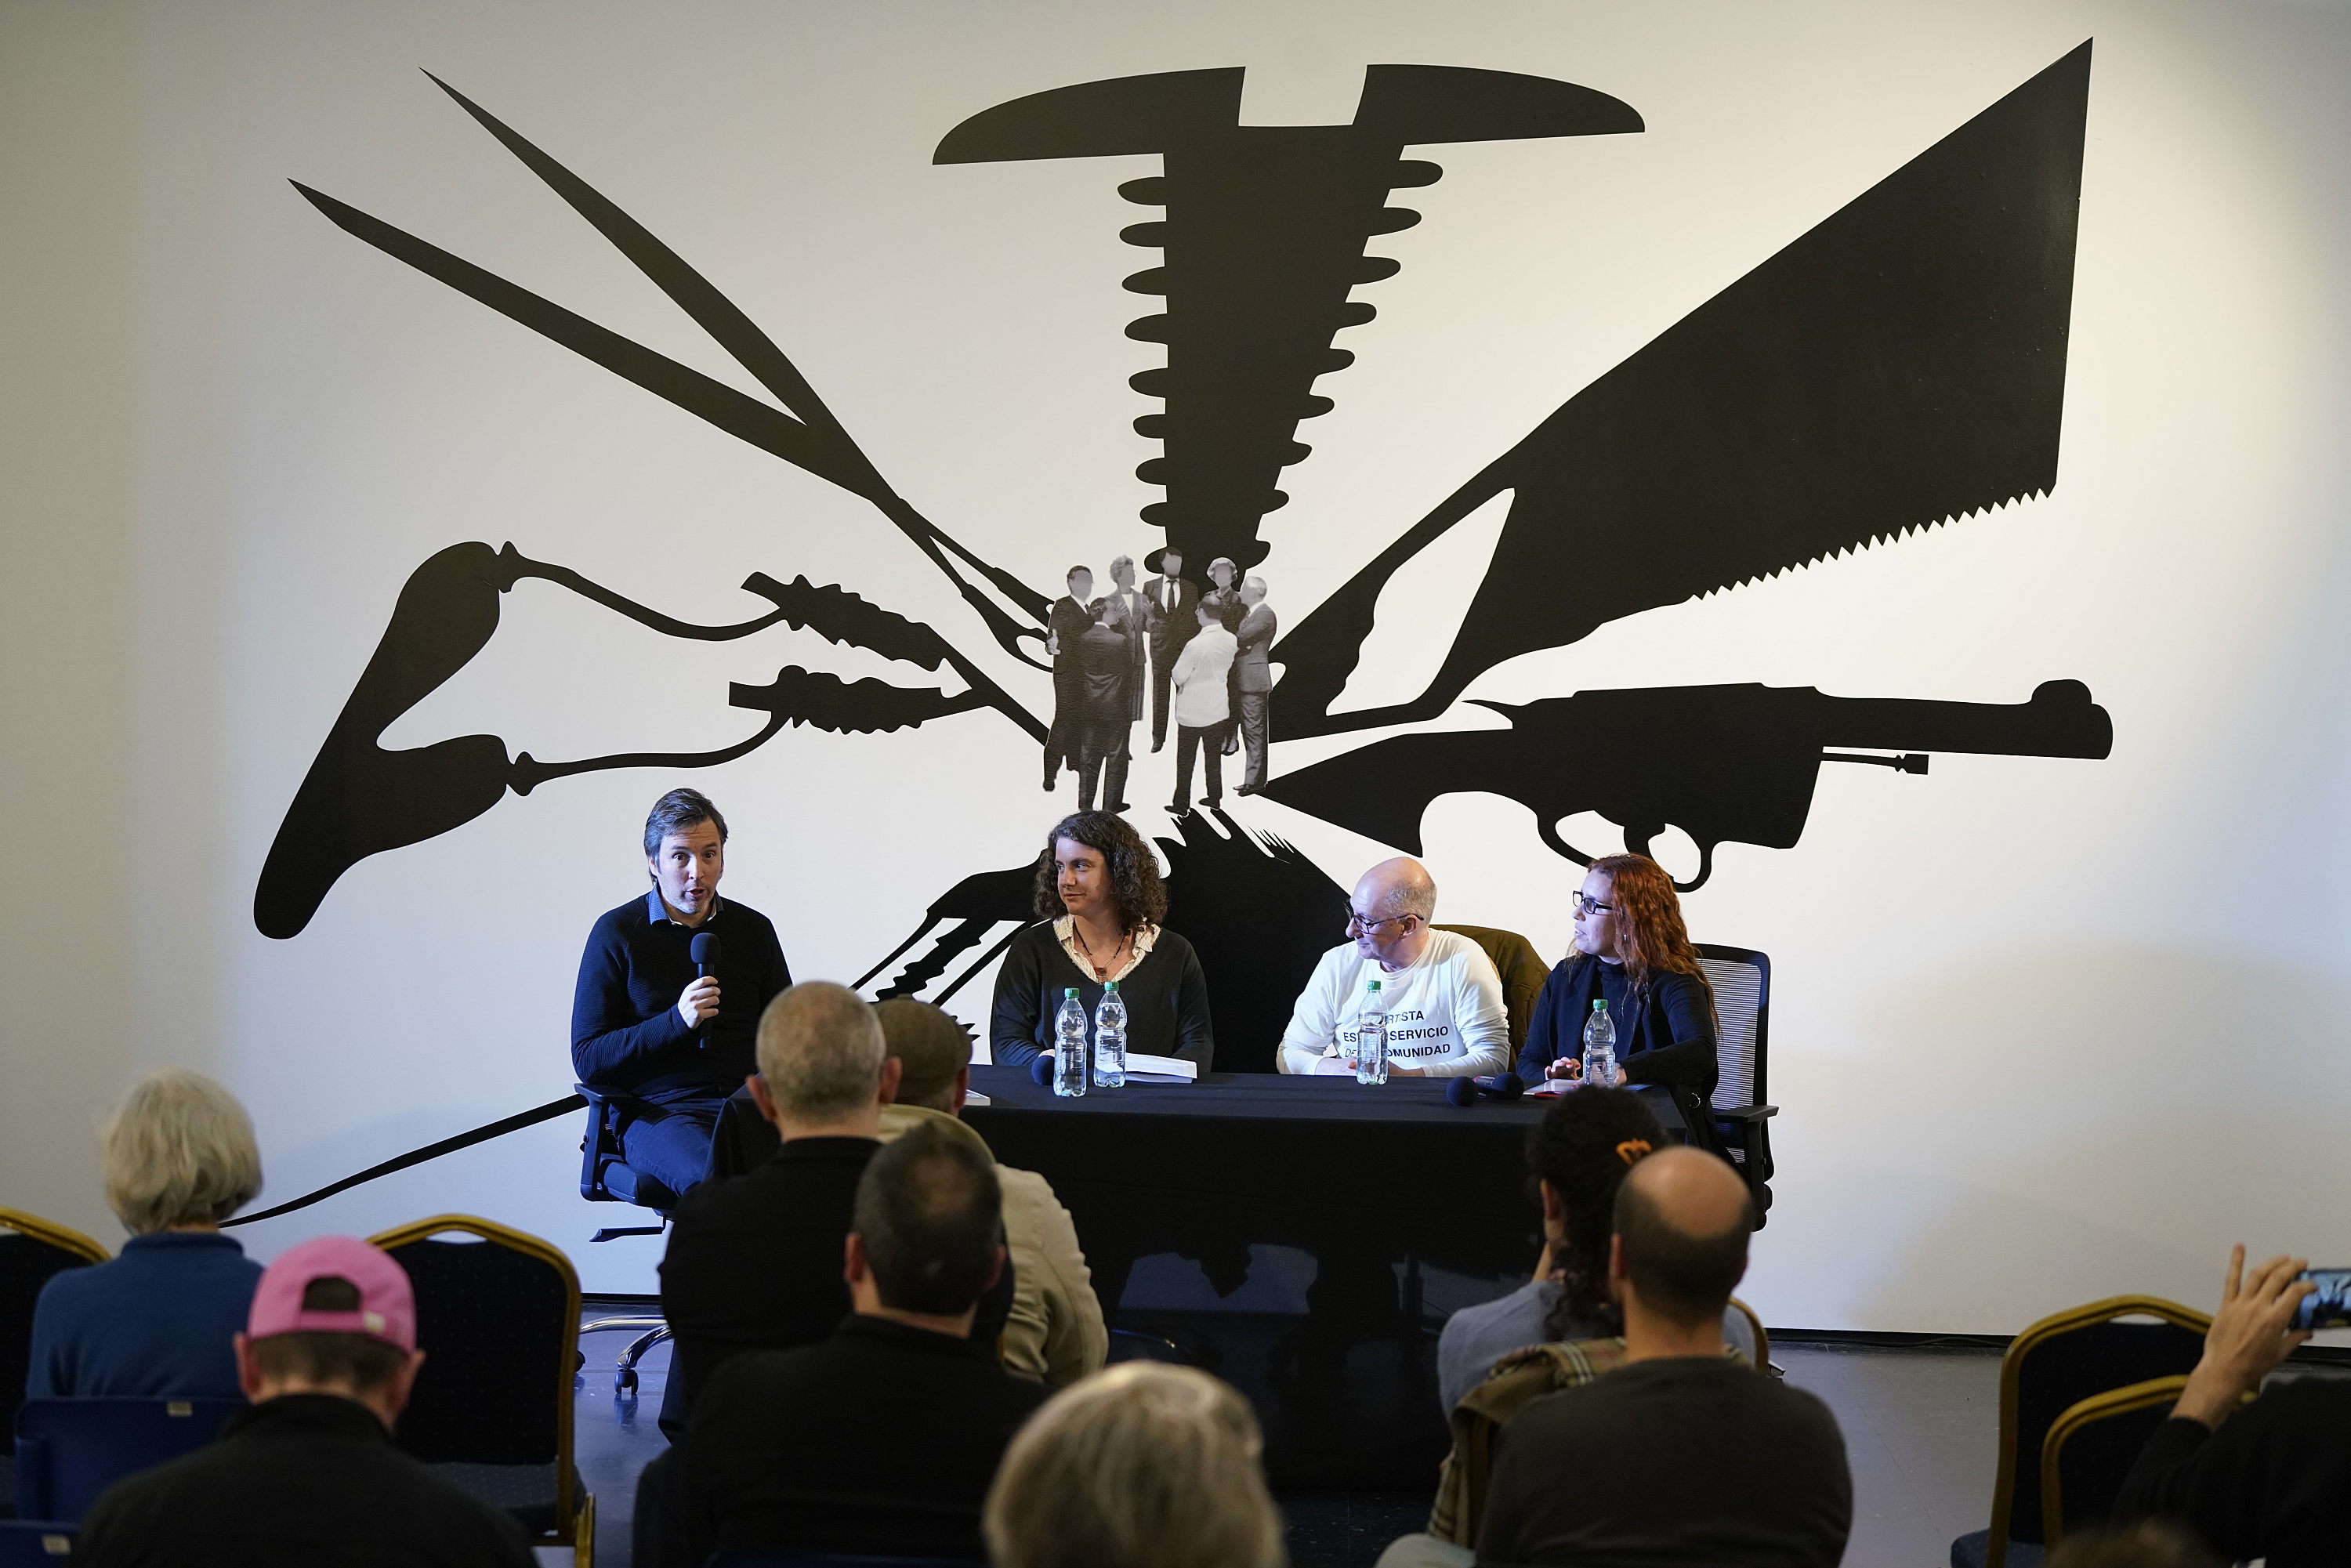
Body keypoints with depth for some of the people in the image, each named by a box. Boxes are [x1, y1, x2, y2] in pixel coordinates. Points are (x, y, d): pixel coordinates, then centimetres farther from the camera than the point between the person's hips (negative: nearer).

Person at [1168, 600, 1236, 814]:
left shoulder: (1196, 645, -27)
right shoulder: (1231, 641, -7)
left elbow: (1179, 676, -18)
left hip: (1193, 711, -5)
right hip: (1218, 708, 5)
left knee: (1185, 760, 8)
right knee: (1214, 756, 19)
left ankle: (1181, 804, 15)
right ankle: (1215, 798, 27)